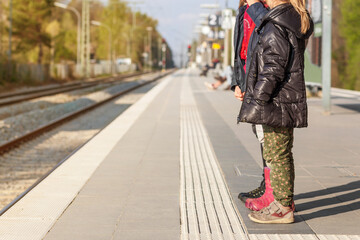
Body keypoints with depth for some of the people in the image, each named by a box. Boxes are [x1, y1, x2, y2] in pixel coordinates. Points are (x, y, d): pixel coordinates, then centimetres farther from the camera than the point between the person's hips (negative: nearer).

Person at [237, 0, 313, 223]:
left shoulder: (275, 27, -17)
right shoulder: (297, 23, 12)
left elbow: (273, 69, -20)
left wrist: (258, 99, -16)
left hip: (277, 102, -10)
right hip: (289, 100, 10)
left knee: (277, 154, -2)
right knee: (283, 153, 19)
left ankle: (282, 207, 4)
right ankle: (284, 198, 30)